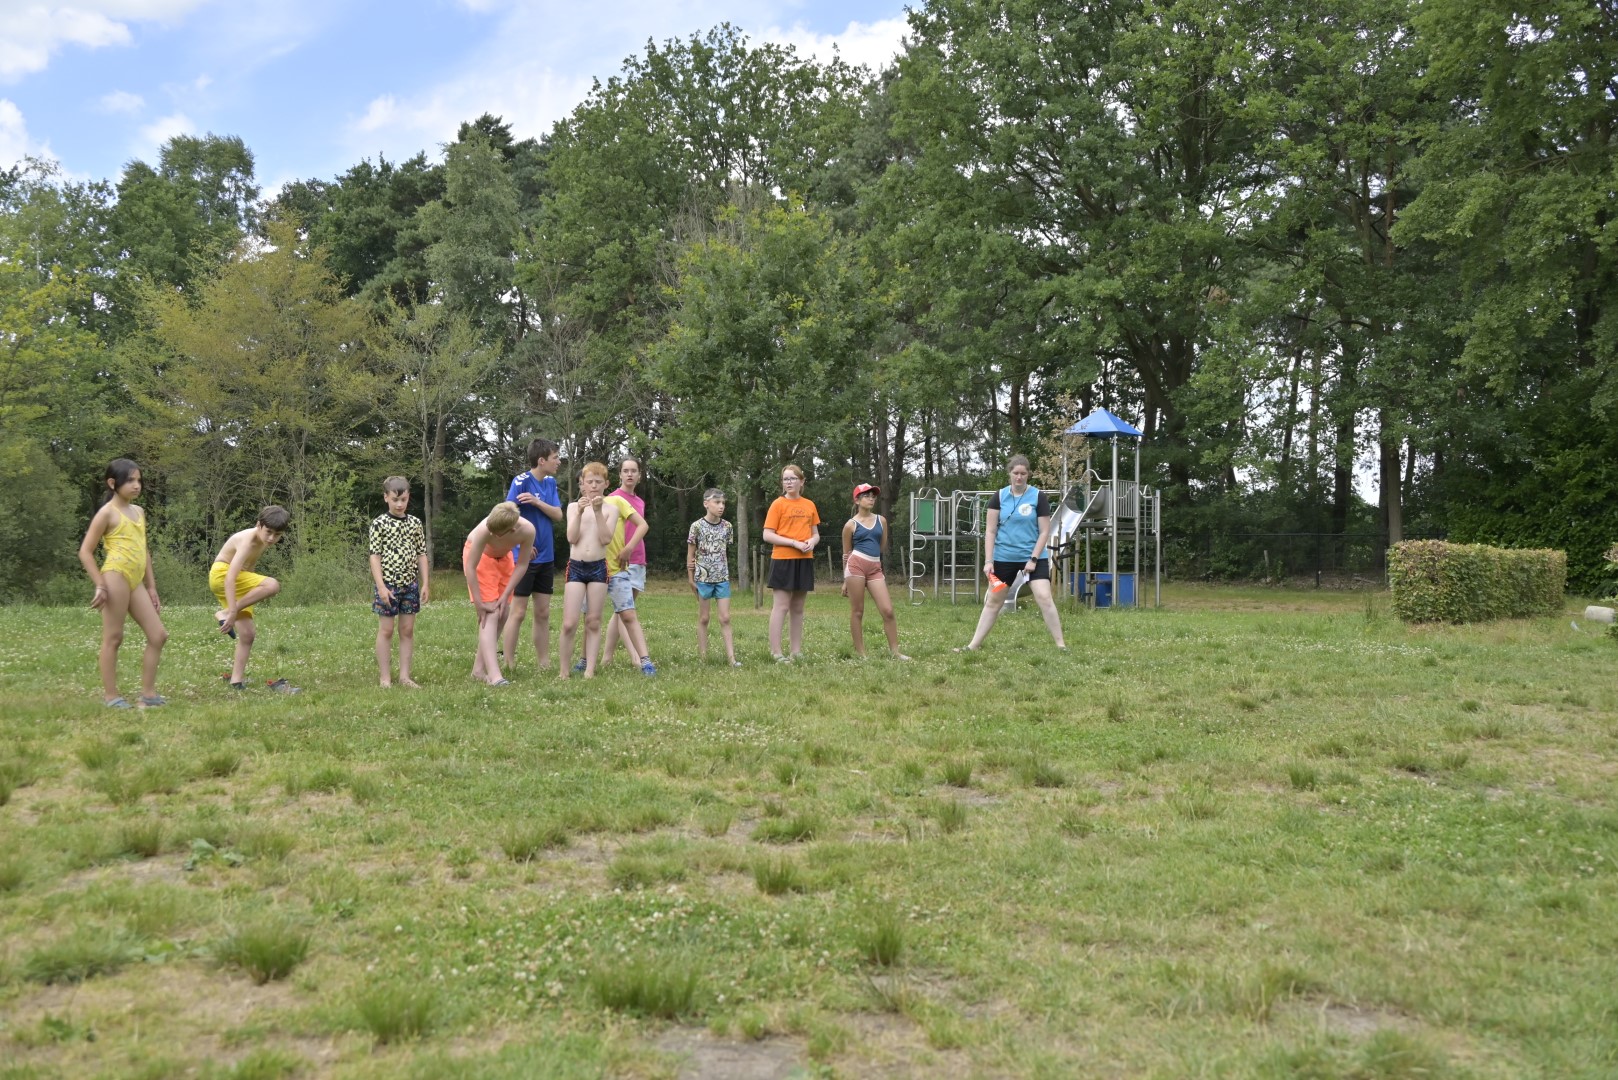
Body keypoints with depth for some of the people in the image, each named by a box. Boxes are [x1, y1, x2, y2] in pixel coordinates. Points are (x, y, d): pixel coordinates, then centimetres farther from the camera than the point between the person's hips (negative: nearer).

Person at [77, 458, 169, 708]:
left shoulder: (139, 512, 16)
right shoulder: (108, 513, -5)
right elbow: (85, 551, -7)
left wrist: (151, 586, 19)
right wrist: (100, 585, -13)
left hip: (136, 581, 8)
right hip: (116, 577, -8)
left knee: (158, 636, 3)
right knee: (113, 638, -2)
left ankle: (148, 693, 8)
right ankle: (110, 694, 5)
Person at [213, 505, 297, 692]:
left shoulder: (264, 542, 4)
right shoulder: (248, 541, -24)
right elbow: (230, 577, -32)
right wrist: (232, 611, -38)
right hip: (221, 574, -9)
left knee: (247, 634, 3)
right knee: (272, 585, -30)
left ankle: (237, 680, 6)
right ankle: (225, 614, -24)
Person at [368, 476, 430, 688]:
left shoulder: (415, 523, 7)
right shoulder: (380, 523, -4)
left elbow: (421, 555, 9)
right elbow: (375, 556, -7)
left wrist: (426, 583, 3)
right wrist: (381, 586, -14)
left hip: (410, 583, 4)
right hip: (387, 583, -4)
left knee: (408, 630, 6)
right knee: (386, 630, 2)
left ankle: (404, 676, 12)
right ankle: (385, 678, 7)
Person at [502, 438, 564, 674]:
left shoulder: (550, 482, 7)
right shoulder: (521, 481, -13)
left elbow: (558, 515, 1)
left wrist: (537, 502, -16)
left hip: (546, 557, 7)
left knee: (543, 613, 10)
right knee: (518, 611, -2)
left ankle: (544, 664, 16)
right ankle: (509, 666, 3)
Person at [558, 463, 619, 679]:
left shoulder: (611, 508, 5)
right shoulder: (573, 506, 9)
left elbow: (606, 539, -7)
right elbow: (572, 538, -3)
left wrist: (598, 512, -15)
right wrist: (580, 512, -13)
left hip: (598, 567, 0)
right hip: (575, 567, 0)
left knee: (593, 622, 3)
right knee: (569, 624, -7)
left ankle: (589, 670, 8)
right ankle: (564, 671, 3)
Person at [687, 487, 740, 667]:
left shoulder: (727, 527, 3)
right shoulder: (697, 526, -6)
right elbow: (690, 555, -1)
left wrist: (725, 572, 4)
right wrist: (691, 579, -3)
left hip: (722, 578, 3)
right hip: (703, 578, -3)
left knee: (725, 618, 0)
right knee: (703, 618, 5)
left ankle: (732, 658, -3)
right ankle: (703, 657, 10)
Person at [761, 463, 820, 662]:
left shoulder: (809, 505, 11)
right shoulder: (778, 504, -3)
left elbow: (816, 534, 17)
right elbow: (767, 535, -9)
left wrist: (812, 541, -7)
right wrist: (795, 543, -16)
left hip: (804, 560, 5)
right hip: (783, 560, -5)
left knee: (798, 608, 9)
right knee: (781, 606, -7)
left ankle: (797, 651, 15)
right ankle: (776, 652, -6)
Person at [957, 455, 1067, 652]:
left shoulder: (1038, 497, -5)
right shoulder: (999, 496, 0)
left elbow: (1044, 532, -5)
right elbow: (990, 530, 0)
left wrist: (1033, 559, -12)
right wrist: (988, 560, -7)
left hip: (1033, 557, -2)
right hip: (1003, 558, 2)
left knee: (1044, 598, -13)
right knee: (993, 601, 11)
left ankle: (1060, 644, -4)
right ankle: (974, 645, 19)